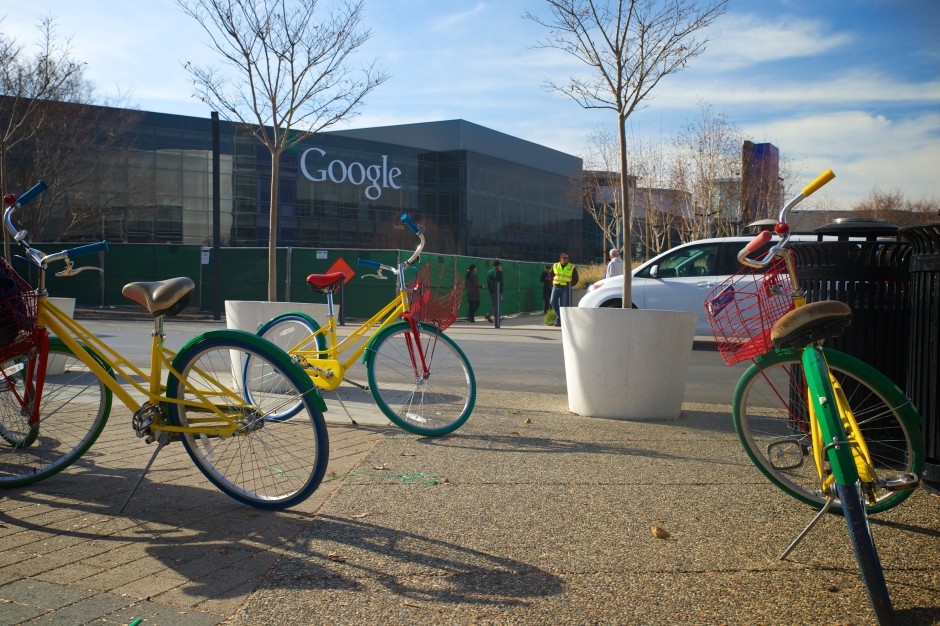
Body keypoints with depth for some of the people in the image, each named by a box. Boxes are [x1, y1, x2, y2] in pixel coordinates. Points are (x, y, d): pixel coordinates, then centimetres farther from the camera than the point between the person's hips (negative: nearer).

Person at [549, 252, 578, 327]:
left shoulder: (572, 267, -1)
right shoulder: (555, 266, 7)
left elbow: (575, 279, 5)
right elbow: (551, 275, 22)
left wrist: (570, 285, -5)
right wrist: (553, 283, 9)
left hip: (565, 289, -2)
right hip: (556, 288, 2)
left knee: (563, 305, -3)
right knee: (552, 301, -15)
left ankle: (558, 319, 7)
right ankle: (560, 317, -3)